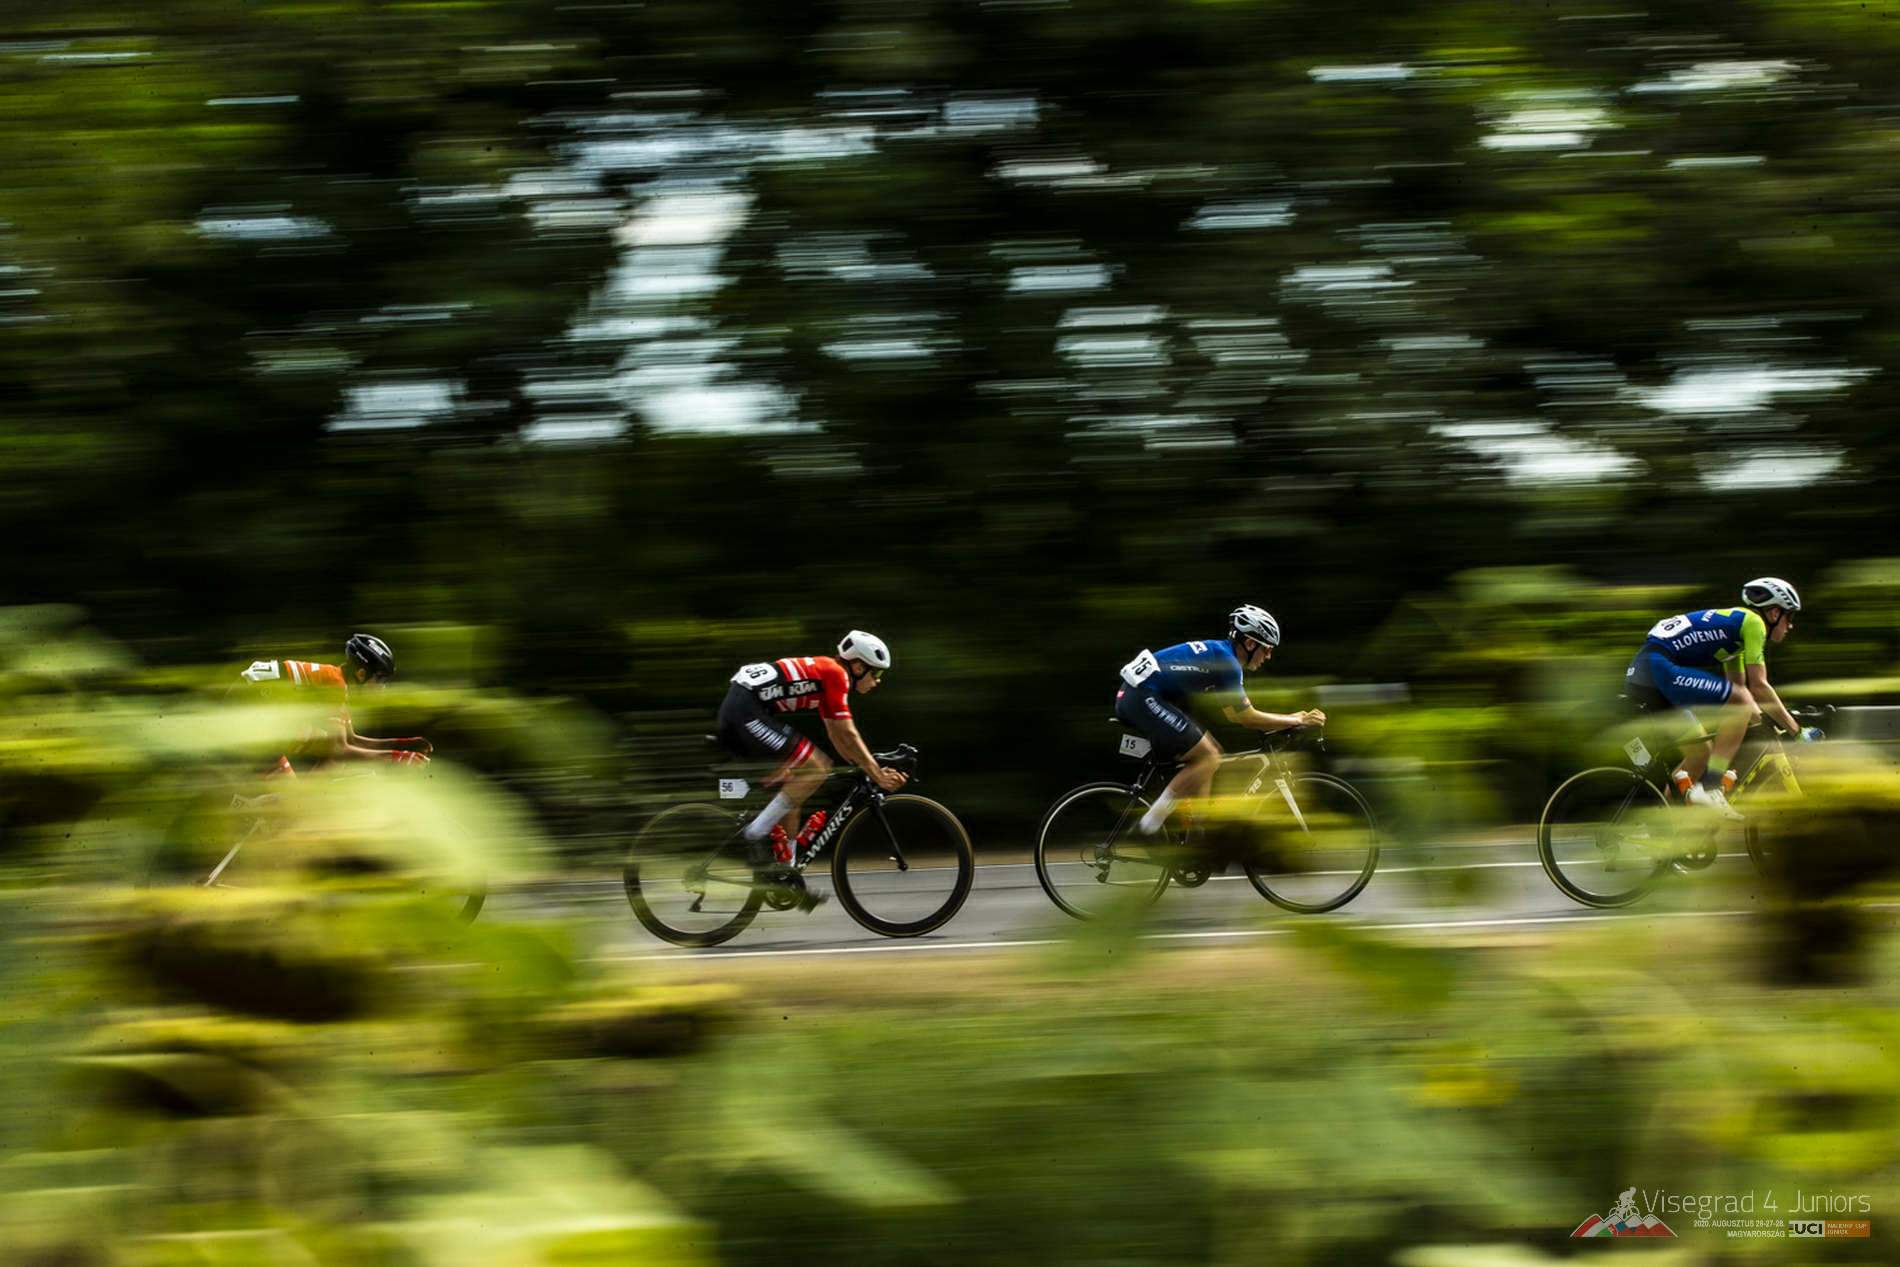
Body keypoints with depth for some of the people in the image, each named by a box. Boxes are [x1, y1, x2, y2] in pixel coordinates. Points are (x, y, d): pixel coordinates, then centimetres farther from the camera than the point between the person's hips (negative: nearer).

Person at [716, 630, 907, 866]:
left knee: (790, 783, 17)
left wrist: (875, 768, 23)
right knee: (817, 768, -11)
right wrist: (877, 774, -1)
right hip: (748, 711, -10)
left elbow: (837, 736, 26)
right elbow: (847, 735, -8)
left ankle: (785, 865, 19)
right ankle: (757, 831, -9)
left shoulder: (825, 672, 23)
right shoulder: (836, 674, -6)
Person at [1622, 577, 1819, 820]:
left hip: (1639, 674, 10)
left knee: (1700, 754, 17)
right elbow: (1758, 687, -7)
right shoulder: (1753, 622, -1)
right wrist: (1797, 731, -1)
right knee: (1741, 702, -15)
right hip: (1659, 666, -10)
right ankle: (1713, 789, -18)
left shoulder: (1733, 623, 27)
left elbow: (1738, 686, 32)